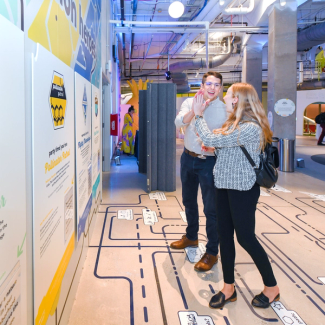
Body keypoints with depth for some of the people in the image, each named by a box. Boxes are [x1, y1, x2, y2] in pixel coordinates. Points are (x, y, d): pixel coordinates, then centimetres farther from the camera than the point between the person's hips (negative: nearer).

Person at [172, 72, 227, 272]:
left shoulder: (225, 110, -8)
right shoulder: (190, 103, 0)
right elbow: (179, 123, -17)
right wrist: (196, 109, -32)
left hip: (209, 162, -4)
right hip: (188, 158, 5)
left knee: (211, 208, -4)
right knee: (189, 201, 20)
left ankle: (212, 252, 9)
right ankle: (191, 237, 42)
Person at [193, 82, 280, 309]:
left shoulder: (250, 128, -21)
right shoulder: (235, 124, 10)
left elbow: (210, 140, -23)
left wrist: (199, 114, -12)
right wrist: (213, 148, -1)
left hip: (242, 189, -9)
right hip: (225, 185, 9)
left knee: (246, 237, 0)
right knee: (225, 235, 10)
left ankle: (272, 287, 20)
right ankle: (229, 288, 22)